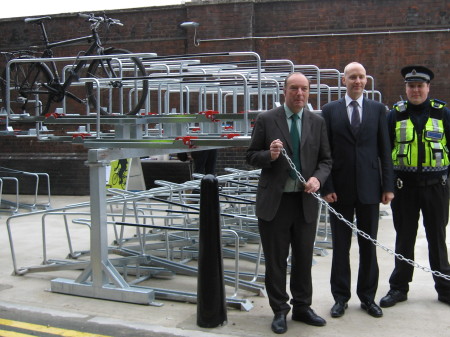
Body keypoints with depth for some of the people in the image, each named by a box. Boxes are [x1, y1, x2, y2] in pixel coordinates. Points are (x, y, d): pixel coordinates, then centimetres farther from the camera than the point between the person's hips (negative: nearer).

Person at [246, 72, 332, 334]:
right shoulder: (266, 120, -3)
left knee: (304, 258, 13)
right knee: (276, 260, 7)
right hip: (274, 201, -2)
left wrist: (318, 178, -13)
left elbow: (326, 159, 7)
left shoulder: (317, 122, 5)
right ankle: (280, 311, 22)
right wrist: (269, 155, -21)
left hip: (306, 201, 3)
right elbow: (251, 156, 0)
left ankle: (302, 307, 29)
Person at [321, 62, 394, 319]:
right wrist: (326, 187, -7)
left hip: (369, 188, 1)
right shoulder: (330, 110, 2)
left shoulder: (378, 110, 5)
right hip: (340, 189, -1)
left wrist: (388, 186, -2)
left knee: (369, 245, 9)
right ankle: (341, 297, 20)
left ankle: (368, 296, 22)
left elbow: (385, 150, 3)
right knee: (340, 246, 8)